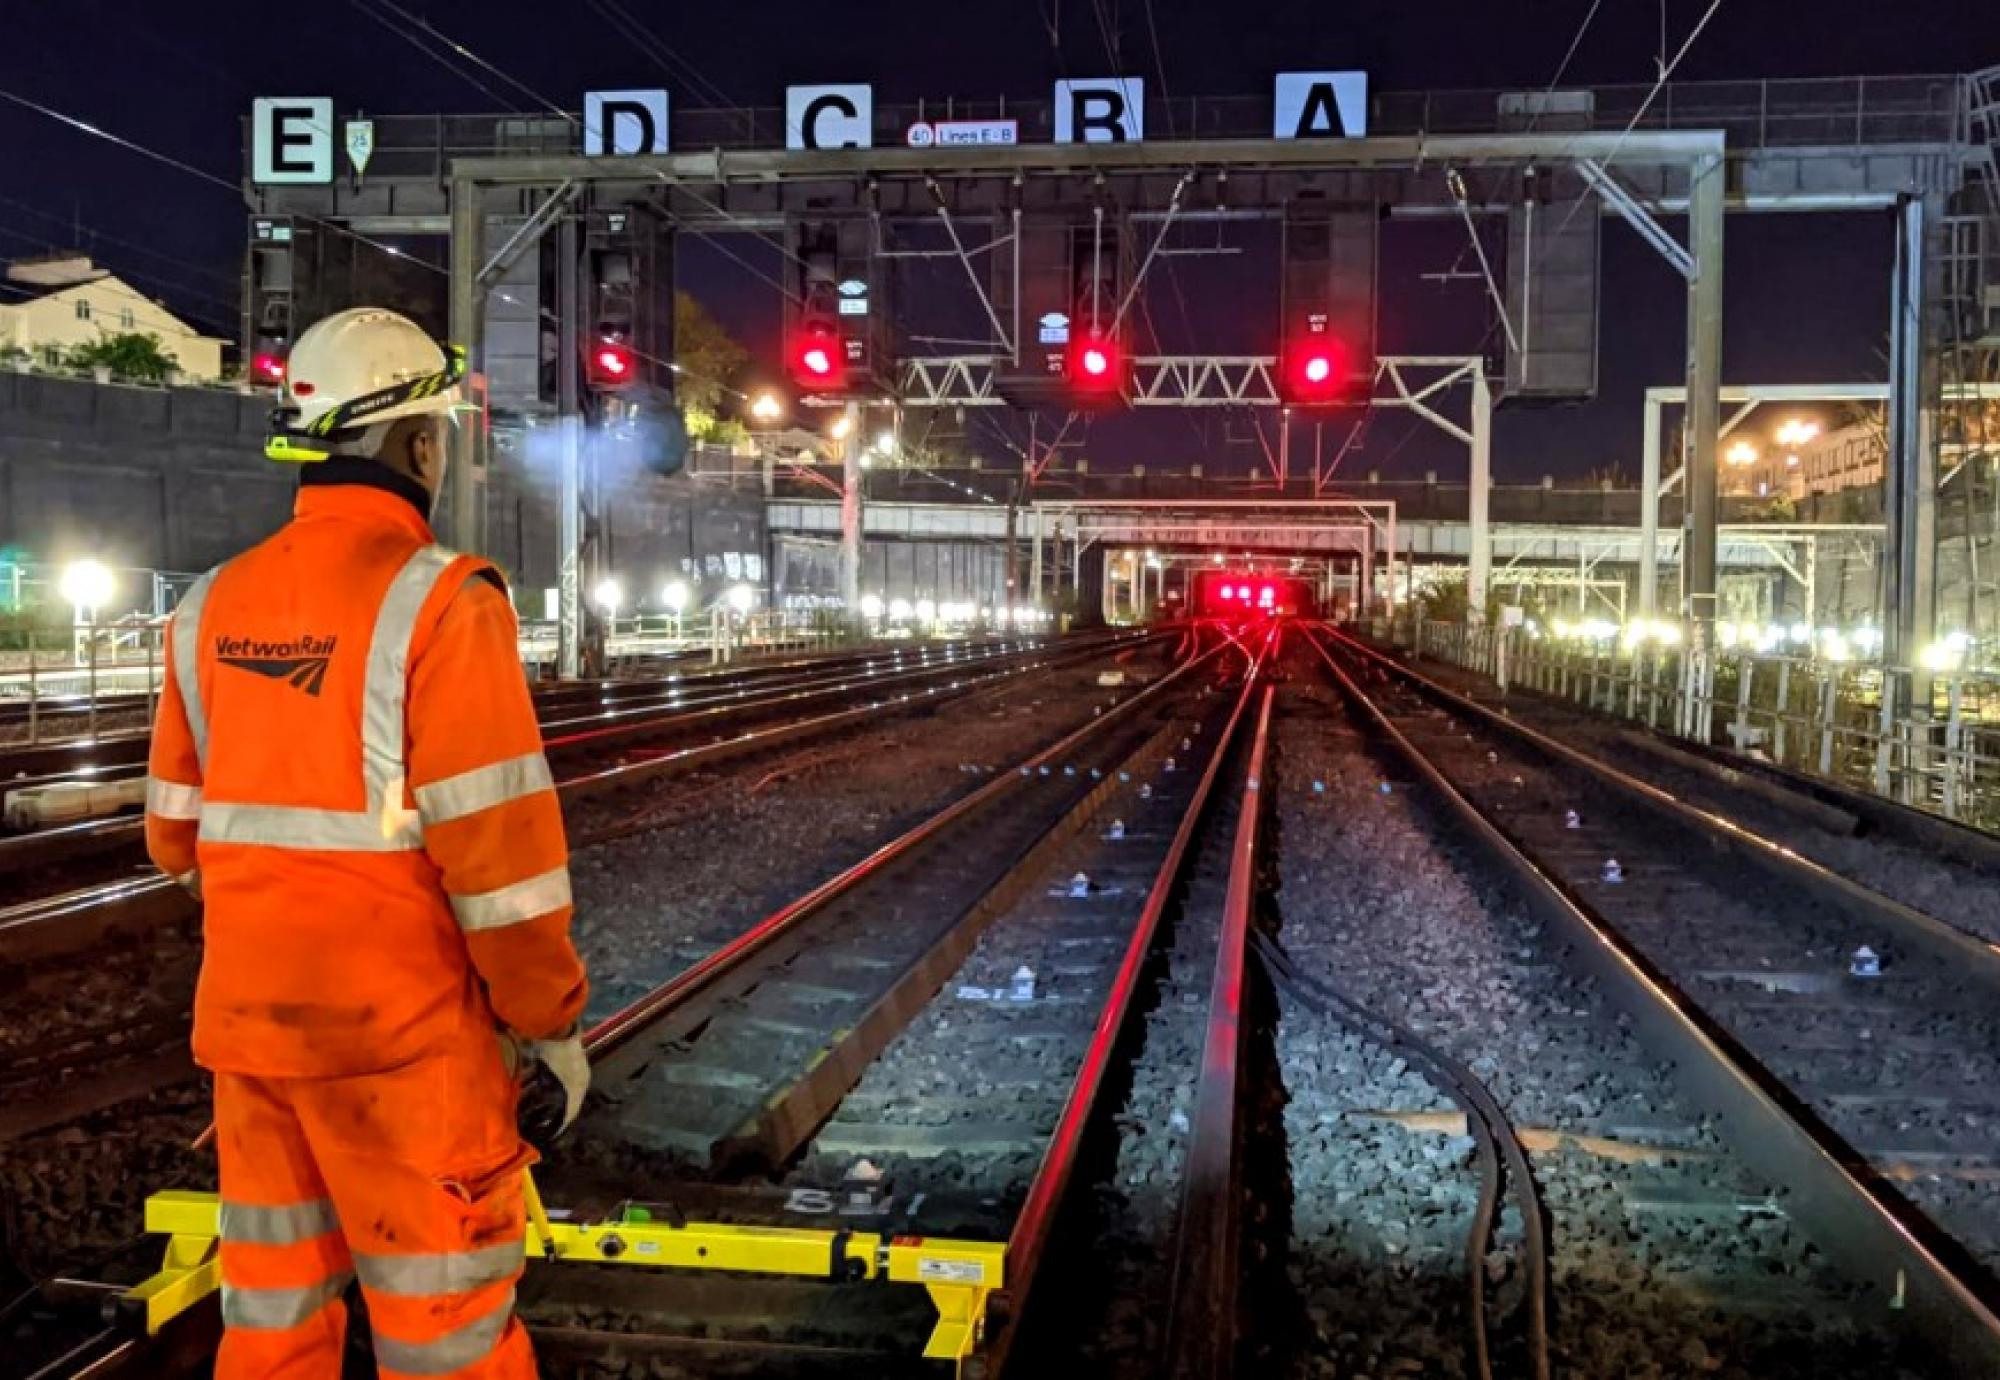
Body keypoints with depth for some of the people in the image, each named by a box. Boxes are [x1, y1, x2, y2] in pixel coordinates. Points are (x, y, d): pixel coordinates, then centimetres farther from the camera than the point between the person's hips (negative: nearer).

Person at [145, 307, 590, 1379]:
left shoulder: (213, 607, 6)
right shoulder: (436, 601, -14)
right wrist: (551, 1016, -7)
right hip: (399, 1027, -6)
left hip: (245, 1018, 7)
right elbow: (497, 844, -17)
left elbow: (178, 830, 12)